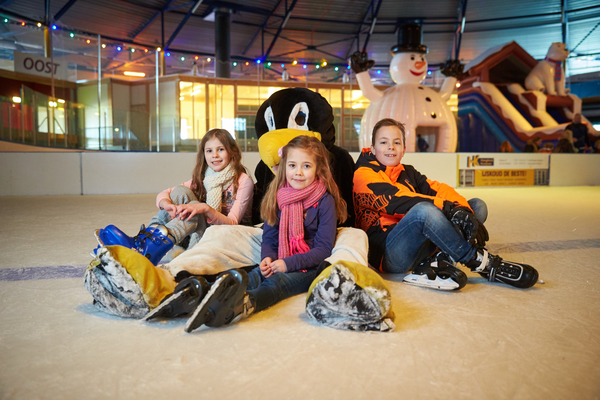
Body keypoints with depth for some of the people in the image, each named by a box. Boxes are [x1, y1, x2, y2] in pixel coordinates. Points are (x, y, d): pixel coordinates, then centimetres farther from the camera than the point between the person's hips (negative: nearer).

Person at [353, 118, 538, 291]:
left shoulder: (408, 173, 22)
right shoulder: (363, 175, -1)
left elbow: (437, 189, 5)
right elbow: (397, 201, -18)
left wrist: (461, 208, -18)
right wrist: (449, 208, -28)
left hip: (418, 251, 8)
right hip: (388, 254, -7)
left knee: (477, 206, 0)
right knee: (424, 210, -35)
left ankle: (435, 262, -24)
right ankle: (485, 264, -20)